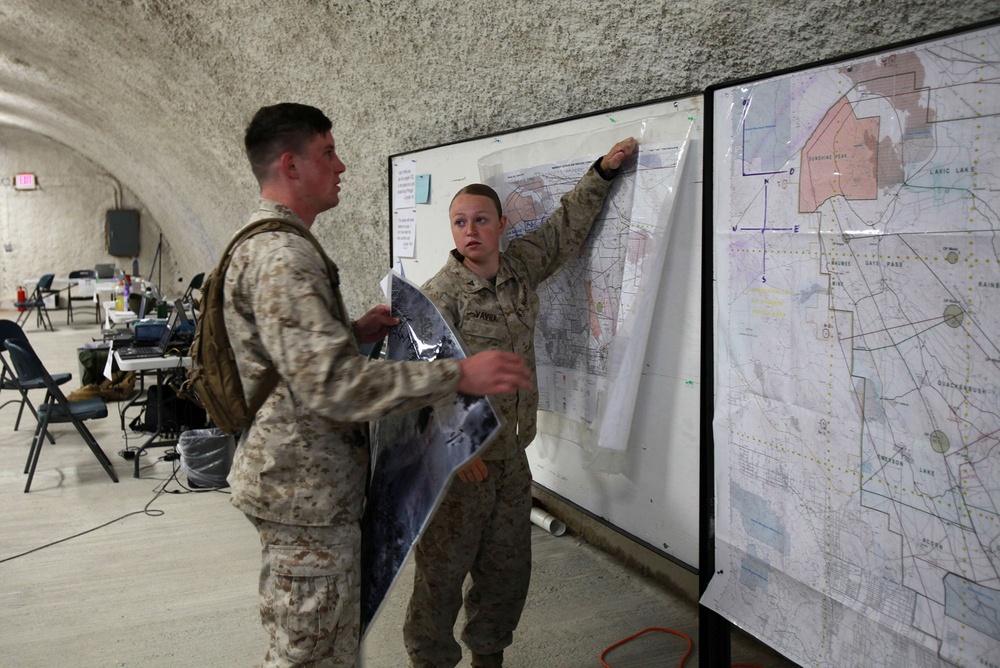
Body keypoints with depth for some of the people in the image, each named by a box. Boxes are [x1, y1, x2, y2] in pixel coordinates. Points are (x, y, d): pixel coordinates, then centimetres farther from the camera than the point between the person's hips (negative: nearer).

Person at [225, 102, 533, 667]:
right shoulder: (283, 255, -22)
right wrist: (459, 375, -29)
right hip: (307, 490, -11)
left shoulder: (263, 243, 15)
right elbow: (331, 383, -30)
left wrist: (355, 333, 8)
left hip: (295, 479, 11)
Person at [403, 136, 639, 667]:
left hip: (511, 456, 6)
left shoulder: (520, 269, 6)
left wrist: (603, 170, 17)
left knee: (508, 568, 17)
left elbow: (566, 226, 20)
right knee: (443, 569, 4)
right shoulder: (438, 297, -13)